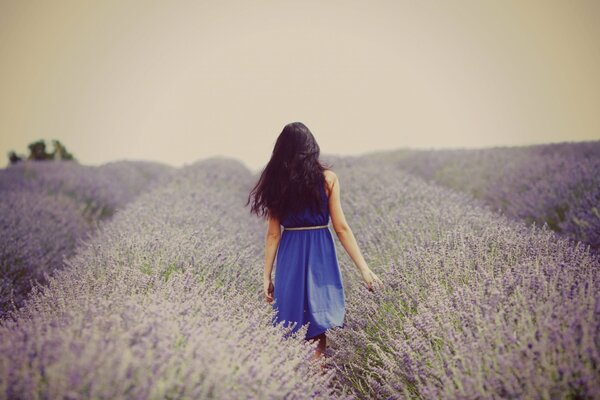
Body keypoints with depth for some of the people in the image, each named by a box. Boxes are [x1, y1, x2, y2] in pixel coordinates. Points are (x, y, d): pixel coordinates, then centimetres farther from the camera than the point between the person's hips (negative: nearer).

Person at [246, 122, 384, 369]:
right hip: (320, 255, -1)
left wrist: (267, 276, 7)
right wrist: (364, 268, 0)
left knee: (292, 331, 12)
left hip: (289, 256, 1)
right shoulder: (327, 178, -2)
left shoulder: (276, 182, 0)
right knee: (316, 327, 5)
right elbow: (341, 228, -4)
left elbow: (273, 234, 1)